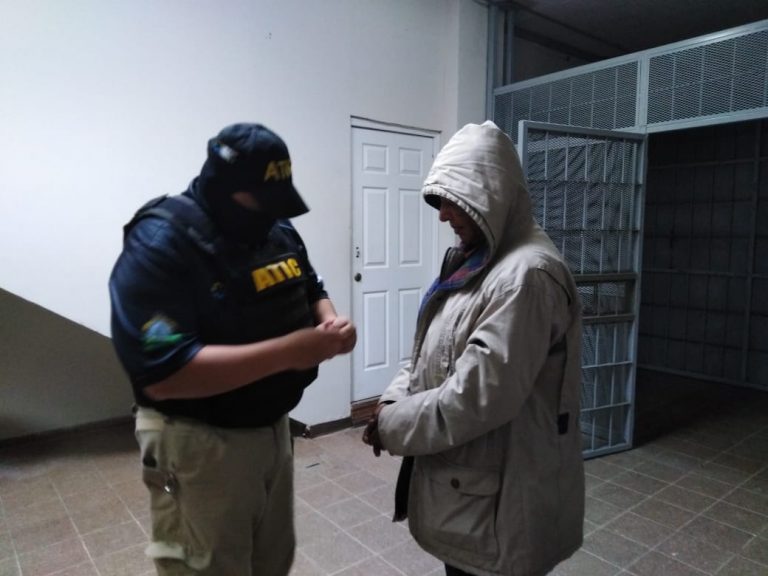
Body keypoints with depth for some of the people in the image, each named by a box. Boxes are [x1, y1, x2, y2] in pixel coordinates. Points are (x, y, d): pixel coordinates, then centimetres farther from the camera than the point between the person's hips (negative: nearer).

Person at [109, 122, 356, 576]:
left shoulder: (279, 231, 1)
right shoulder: (159, 245, -22)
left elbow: (312, 291, 15)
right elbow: (162, 374, -29)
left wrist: (332, 321, -10)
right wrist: (287, 351, -32)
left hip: (274, 428, 7)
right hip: (199, 443, -7)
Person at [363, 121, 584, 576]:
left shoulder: (527, 272, -24)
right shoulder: (476, 260, 9)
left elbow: (480, 396, -28)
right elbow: (434, 352, 12)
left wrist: (394, 426, -15)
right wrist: (394, 401, -3)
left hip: (499, 494, -8)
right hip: (467, 475, 9)